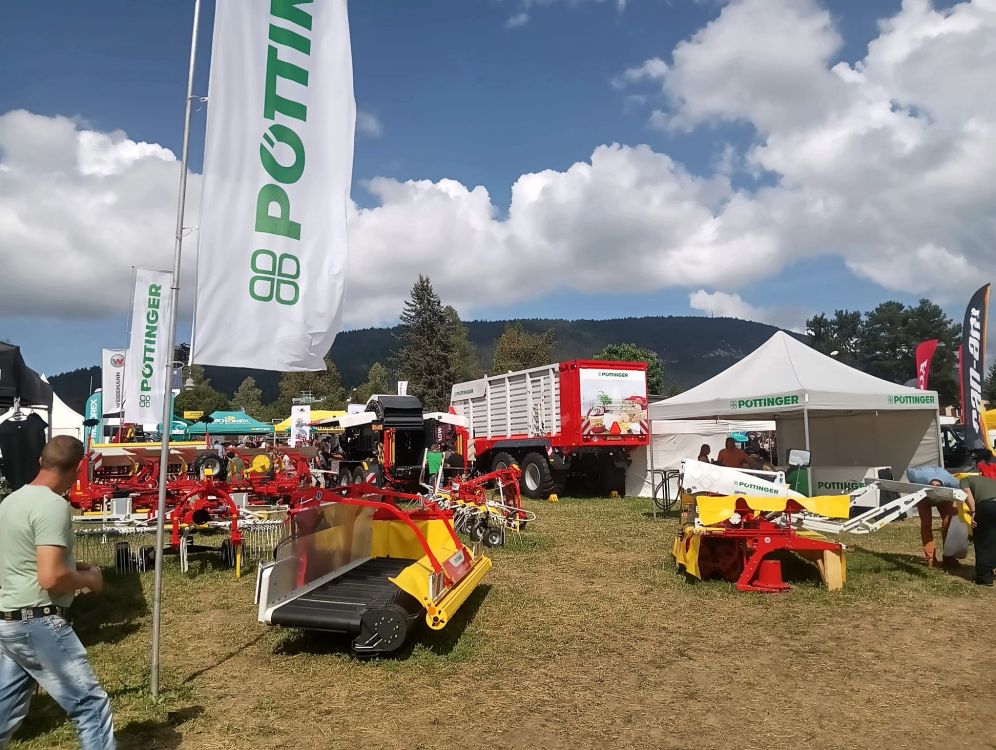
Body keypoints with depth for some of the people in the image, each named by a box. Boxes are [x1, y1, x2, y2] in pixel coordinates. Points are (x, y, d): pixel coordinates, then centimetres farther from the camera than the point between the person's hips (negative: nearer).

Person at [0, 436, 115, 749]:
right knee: (90, 703, -1)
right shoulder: (52, 505, -20)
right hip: (39, 623, -10)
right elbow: (51, 578, -27)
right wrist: (89, 578, -9)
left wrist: (73, 567, 17)